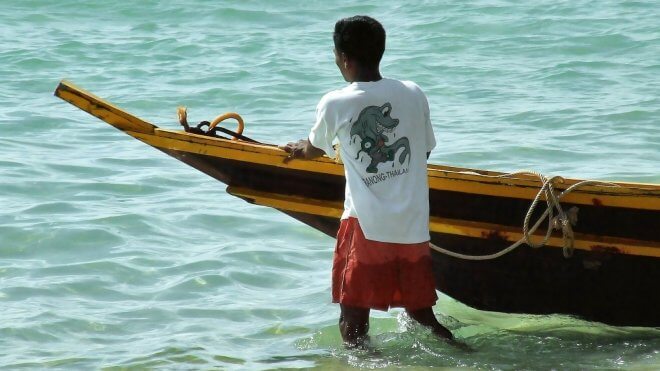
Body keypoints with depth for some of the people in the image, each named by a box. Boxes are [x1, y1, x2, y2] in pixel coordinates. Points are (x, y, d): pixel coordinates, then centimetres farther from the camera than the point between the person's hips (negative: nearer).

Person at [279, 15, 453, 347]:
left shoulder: (334, 104, -3)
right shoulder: (414, 95, 3)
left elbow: (314, 149, 17)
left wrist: (297, 150, 40)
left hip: (365, 227, -3)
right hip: (414, 228, 3)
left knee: (352, 323, 5)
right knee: (421, 313, 18)